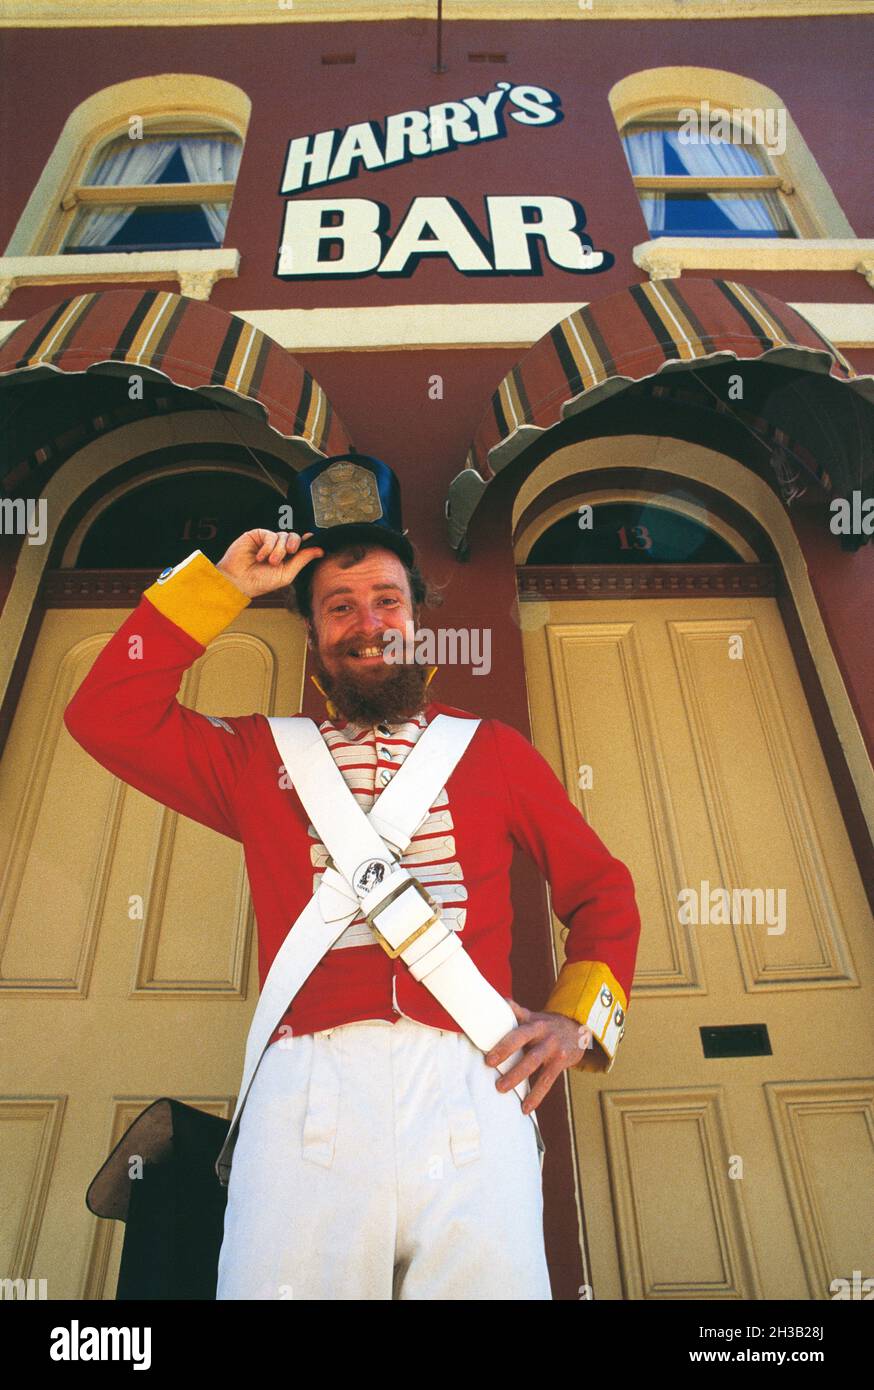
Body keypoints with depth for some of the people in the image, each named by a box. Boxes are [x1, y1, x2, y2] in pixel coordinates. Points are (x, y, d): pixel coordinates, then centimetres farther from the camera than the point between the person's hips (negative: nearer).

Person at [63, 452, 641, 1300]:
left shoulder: (491, 749, 14)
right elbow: (105, 714, 6)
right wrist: (221, 586, 7)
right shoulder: (260, 755, 15)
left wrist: (578, 1015, 1)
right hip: (308, 1085, 0)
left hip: (471, 1082, 1)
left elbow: (601, 889, 17)